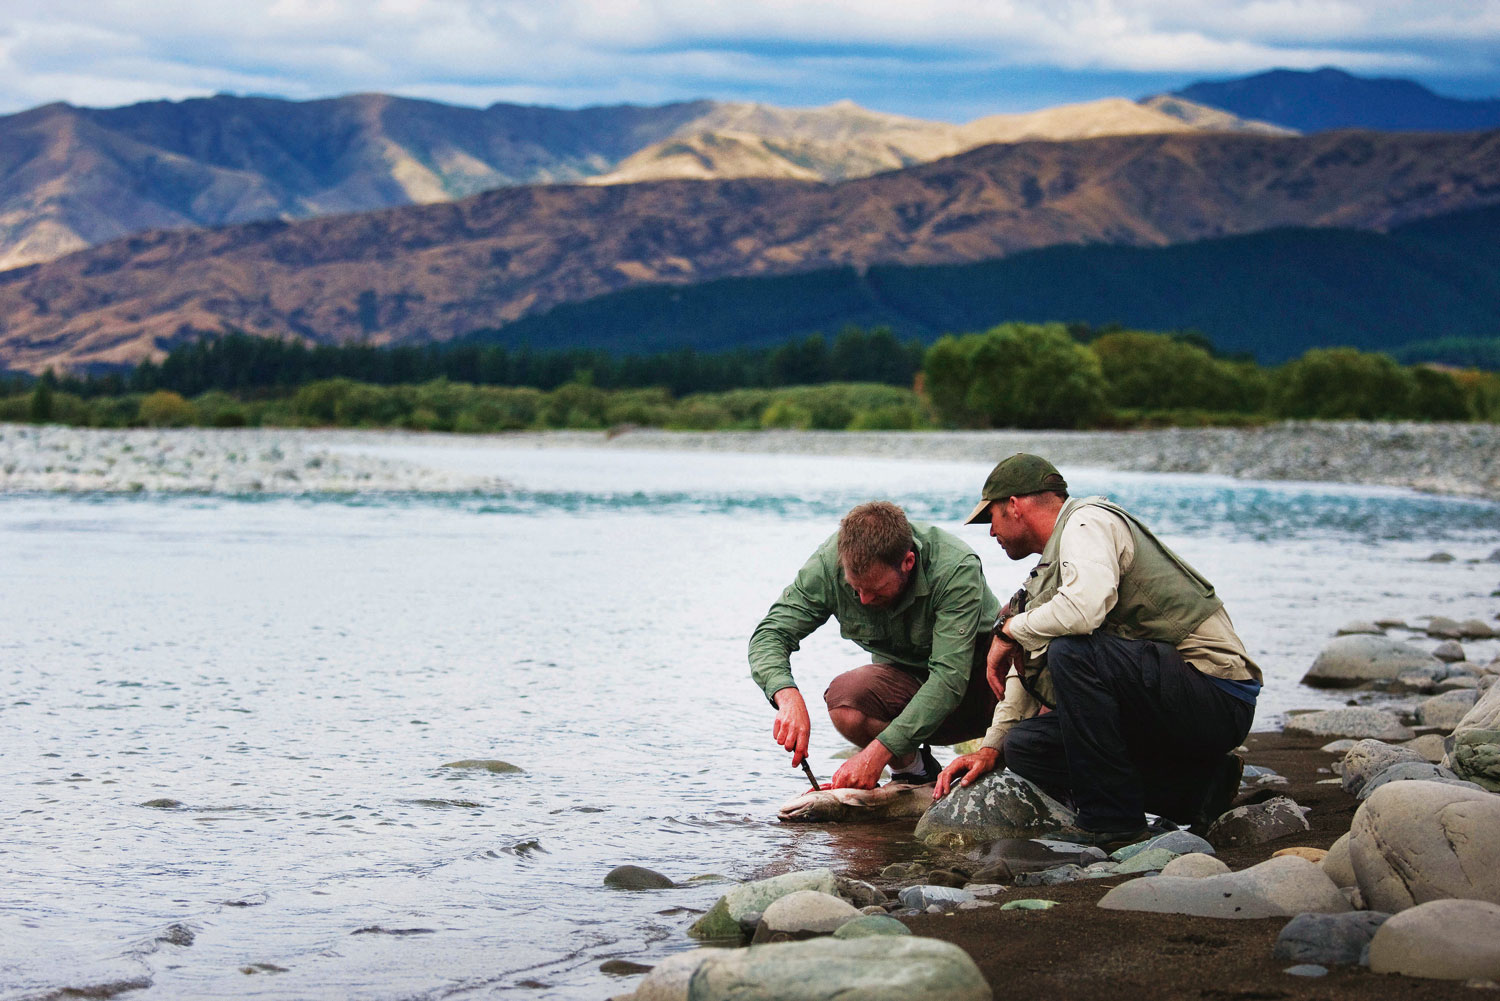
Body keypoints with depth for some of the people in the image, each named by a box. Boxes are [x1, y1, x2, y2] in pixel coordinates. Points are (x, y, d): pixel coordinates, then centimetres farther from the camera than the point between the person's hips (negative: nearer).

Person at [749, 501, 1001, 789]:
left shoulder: (956, 568, -31)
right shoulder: (830, 562, -21)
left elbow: (950, 677, -36)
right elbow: (769, 635, -16)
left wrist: (878, 751, -43)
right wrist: (788, 698, -40)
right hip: (905, 678, 3)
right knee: (844, 697, -32)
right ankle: (913, 770, -3)